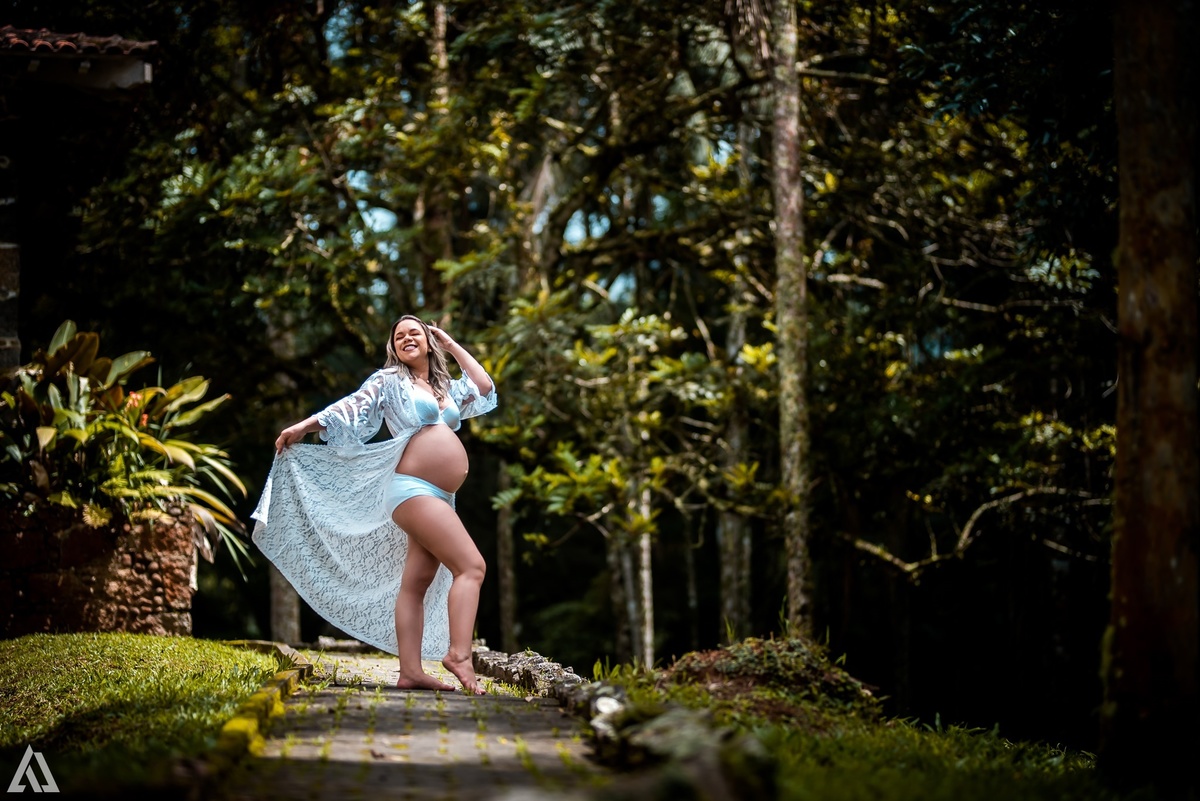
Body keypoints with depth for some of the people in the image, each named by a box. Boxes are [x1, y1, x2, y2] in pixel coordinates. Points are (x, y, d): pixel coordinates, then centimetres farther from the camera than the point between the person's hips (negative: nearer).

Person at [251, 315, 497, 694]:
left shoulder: (445, 388, 23)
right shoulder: (390, 380, 3)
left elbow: (486, 390, 20)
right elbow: (352, 408, -5)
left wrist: (453, 346, 22)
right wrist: (305, 426, -17)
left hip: (438, 499, 7)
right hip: (414, 490, -7)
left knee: (417, 583, 1)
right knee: (471, 566, -18)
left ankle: (411, 671, -2)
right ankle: (459, 654, -26)